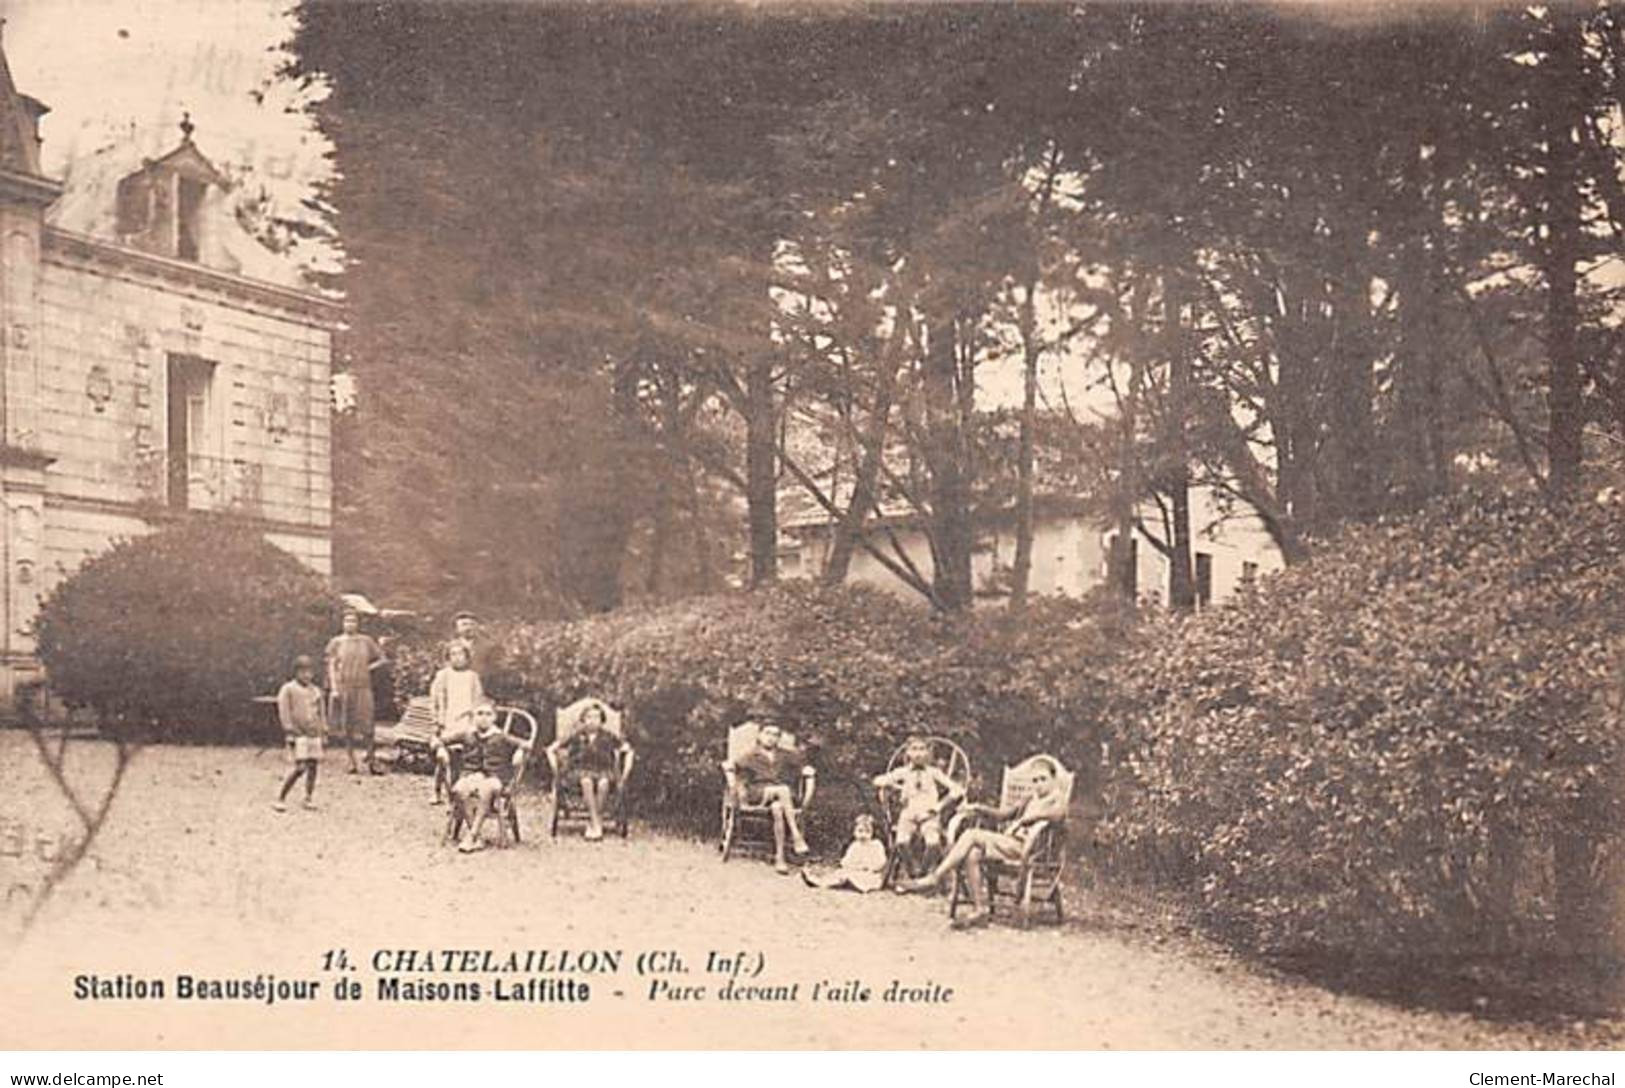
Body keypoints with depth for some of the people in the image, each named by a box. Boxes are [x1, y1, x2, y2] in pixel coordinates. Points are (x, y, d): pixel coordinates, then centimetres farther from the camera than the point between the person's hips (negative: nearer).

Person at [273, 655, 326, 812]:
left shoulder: (316, 691, 15)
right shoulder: (288, 689, -2)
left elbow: (321, 712, 22)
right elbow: (284, 712, -5)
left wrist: (324, 730, 16)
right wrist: (289, 732, -11)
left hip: (314, 734, 6)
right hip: (298, 734, -6)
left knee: (312, 765, 4)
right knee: (300, 767, -13)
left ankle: (309, 797, 16)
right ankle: (281, 798, -4)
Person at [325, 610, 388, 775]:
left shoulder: (366, 641, 9)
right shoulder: (337, 642, 6)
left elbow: (381, 658, 17)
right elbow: (331, 666, 3)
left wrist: (369, 667, 0)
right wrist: (333, 689, -6)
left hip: (363, 687, 0)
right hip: (343, 687, 0)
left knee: (366, 725, -6)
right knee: (347, 727, 2)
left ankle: (372, 761, 0)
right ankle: (352, 762, 8)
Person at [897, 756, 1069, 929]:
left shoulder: (1057, 798, 8)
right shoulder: (1031, 799, 31)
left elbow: (1059, 813, -17)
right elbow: (1003, 814, 32)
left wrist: (1033, 816, -19)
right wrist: (979, 808, 18)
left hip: (1025, 847, -8)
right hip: (1009, 842, 8)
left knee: (972, 835, -20)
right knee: (972, 855, -22)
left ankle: (934, 879, -18)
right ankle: (980, 911, -20)